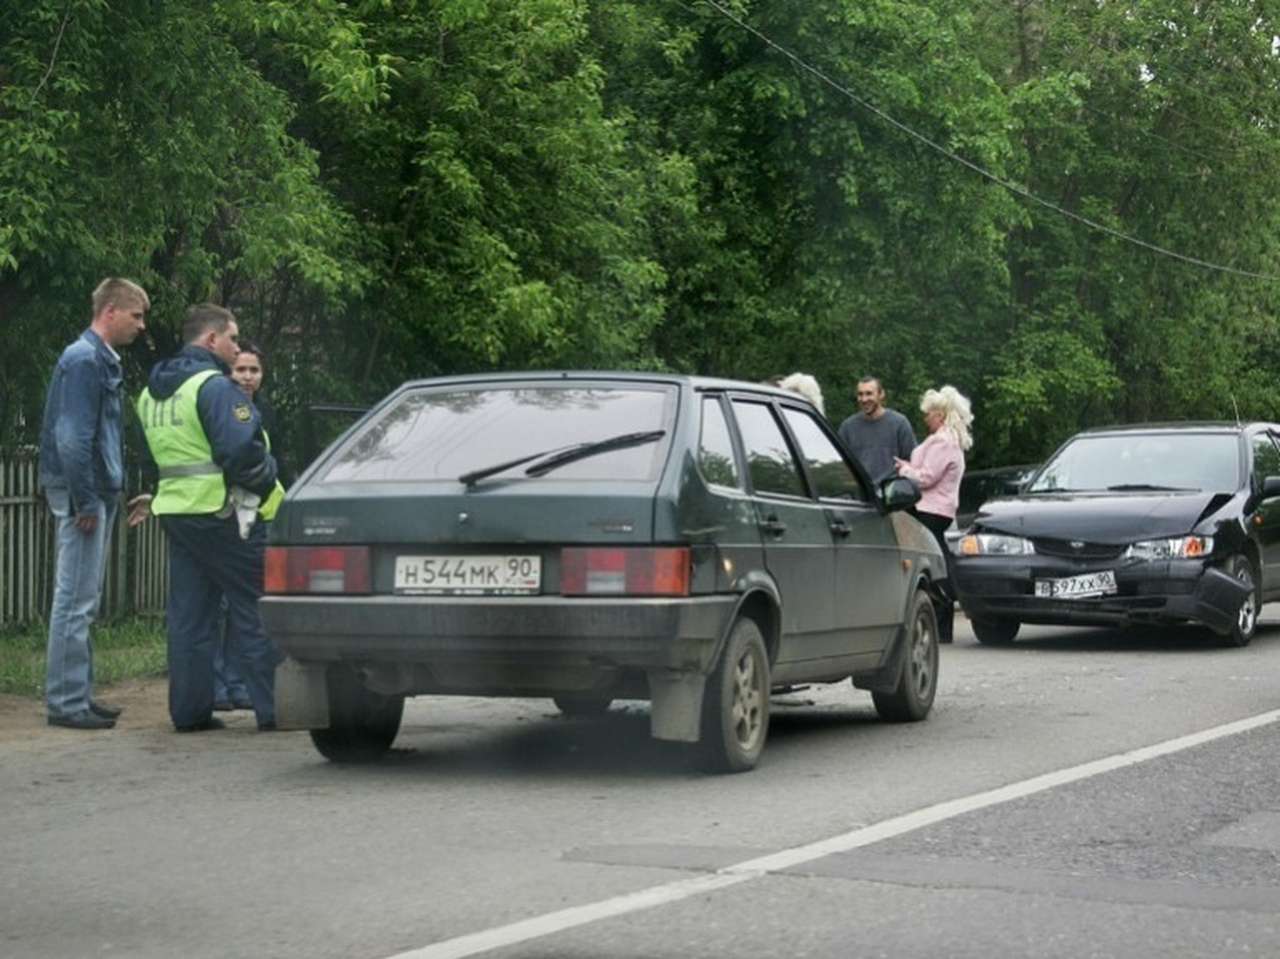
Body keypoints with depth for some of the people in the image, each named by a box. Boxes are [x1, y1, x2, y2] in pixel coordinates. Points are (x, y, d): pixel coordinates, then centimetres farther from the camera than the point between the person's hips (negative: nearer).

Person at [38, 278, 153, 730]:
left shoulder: (105, 362, 16)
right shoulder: (83, 361, -14)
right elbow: (72, 438, -20)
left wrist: (117, 496, 19)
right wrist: (85, 502, -20)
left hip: (98, 494, 10)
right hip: (84, 494, -10)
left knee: (83, 602, 13)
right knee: (75, 601, -7)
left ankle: (77, 694, 19)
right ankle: (66, 701, -4)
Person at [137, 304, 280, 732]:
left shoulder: (151, 393, 16)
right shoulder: (215, 386, -14)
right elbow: (241, 450, -22)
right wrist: (267, 479, -6)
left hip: (174, 509, 9)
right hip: (219, 511, -8)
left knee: (187, 613, 10)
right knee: (255, 609, -3)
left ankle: (189, 710, 10)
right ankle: (273, 708, -3)